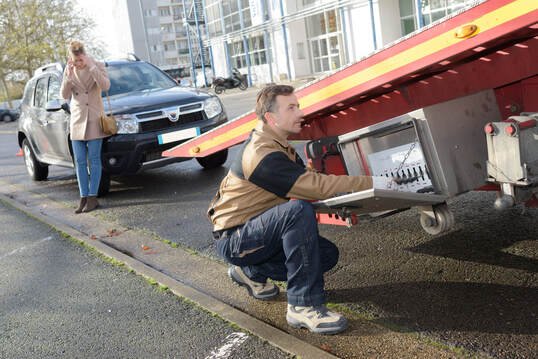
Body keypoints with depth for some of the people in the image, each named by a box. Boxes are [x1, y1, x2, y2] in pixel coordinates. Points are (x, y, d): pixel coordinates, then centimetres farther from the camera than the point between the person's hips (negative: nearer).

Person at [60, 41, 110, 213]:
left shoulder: (98, 66, -5)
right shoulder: (69, 70, 4)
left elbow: (105, 86, -21)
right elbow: (64, 95, -3)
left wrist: (92, 67, -25)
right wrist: (69, 75, -16)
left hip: (94, 118, -4)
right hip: (77, 119, 4)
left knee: (94, 159, -3)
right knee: (80, 161, 3)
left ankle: (93, 197, 3)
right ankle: (83, 198, 9)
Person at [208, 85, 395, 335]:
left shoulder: (280, 146, 9)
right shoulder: (261, 154, -24)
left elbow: (310, 179, 6)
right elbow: (314, 186, -29)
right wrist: (370, 184, -23)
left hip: (257, 231, 10)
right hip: (234, 240, -9)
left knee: (328, 254, 0)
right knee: (299, 210, -32)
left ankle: (252, 272, 15)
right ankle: (303, 305, -26)